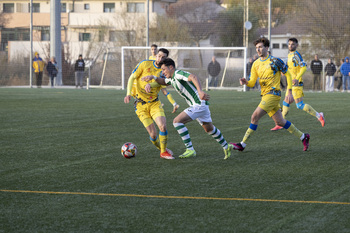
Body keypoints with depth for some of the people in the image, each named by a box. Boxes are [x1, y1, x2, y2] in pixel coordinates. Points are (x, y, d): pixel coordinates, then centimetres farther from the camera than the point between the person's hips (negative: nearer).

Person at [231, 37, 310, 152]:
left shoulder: (275, 61, -8)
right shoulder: (256, 64, 11)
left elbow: (288, 74, -2)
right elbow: (252, 82, 10)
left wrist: (289, 92, -6)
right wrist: (245, 82, -13)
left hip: (273, 94, -7)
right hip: (265, 95, 8)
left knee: (255, 116, -15)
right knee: (280, 122, 11)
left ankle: (243, 144, -11)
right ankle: (303, 136, 25)